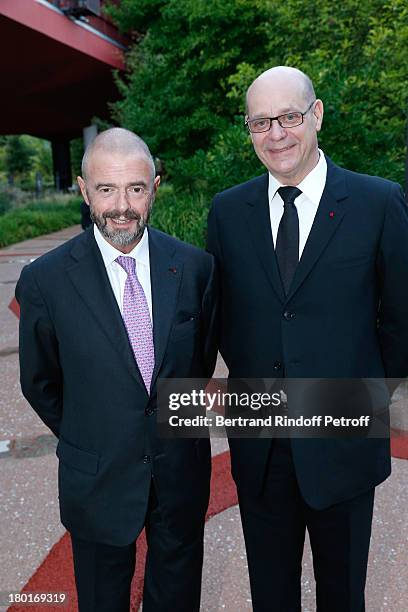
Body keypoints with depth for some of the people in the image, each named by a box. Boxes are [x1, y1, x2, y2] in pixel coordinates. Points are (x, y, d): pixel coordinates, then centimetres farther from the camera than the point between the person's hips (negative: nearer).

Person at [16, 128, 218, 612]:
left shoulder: (195, 266, -10)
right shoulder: (45, 280, -15)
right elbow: (39, 383, -1)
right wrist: (85, 441, 7)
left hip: (182, 473, 2)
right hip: (97, 480, -1)